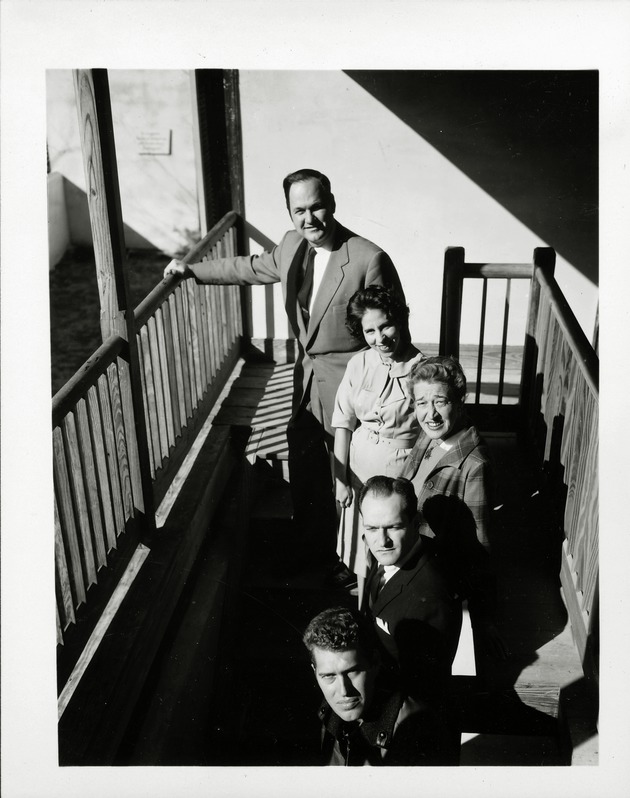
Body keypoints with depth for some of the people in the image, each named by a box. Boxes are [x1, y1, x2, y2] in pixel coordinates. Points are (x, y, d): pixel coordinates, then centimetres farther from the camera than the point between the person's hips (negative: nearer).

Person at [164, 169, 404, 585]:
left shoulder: (370, 258, -21)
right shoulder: (293, 245, 0)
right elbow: (252, 268, 19)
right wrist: (193, 270, 23)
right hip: (307, 372, 7)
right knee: (305, 463, 19)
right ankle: (312, 546, 41)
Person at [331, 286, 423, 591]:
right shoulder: (359, 364, -4)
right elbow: (344, 423, 0)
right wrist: (340, 478, -1)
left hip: (403, 470, -4)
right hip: (361, 465, 4)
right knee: (363, 539, 19)